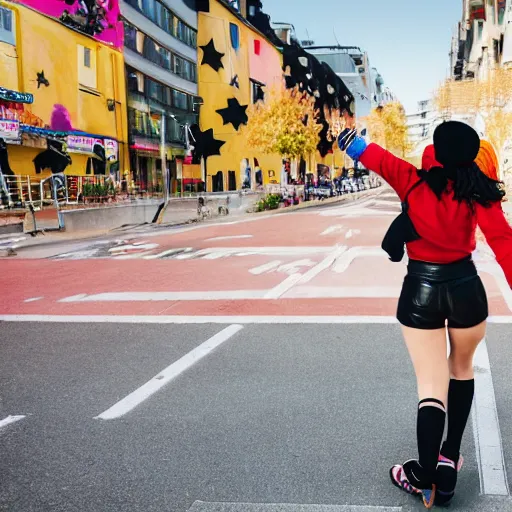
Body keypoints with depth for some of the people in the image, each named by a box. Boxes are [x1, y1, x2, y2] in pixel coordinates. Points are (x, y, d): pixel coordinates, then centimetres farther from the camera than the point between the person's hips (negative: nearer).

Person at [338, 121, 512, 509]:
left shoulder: (412, 182, -10)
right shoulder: (478, 193, -7)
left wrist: (348, 139, 11)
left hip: (420, 291, -1)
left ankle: (426, 478, 3)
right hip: (466, 288, 1)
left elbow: (373, 155, -3)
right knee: (462, 369, 24)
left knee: (432, 386, 5)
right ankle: (450, 460, 28)